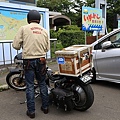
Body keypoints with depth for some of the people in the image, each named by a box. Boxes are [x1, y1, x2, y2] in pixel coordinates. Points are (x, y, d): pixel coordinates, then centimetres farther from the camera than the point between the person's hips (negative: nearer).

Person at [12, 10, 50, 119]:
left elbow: (16, 45, -6)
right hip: (41, 60, 3)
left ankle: (31, 111, 12)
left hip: (29, 60, -3)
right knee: (42, 84, 15)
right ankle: (45, 107, 25)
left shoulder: (23, 28, -4)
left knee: (30, 86, 5)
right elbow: (47, 48, 8)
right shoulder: (44, 31, 5)